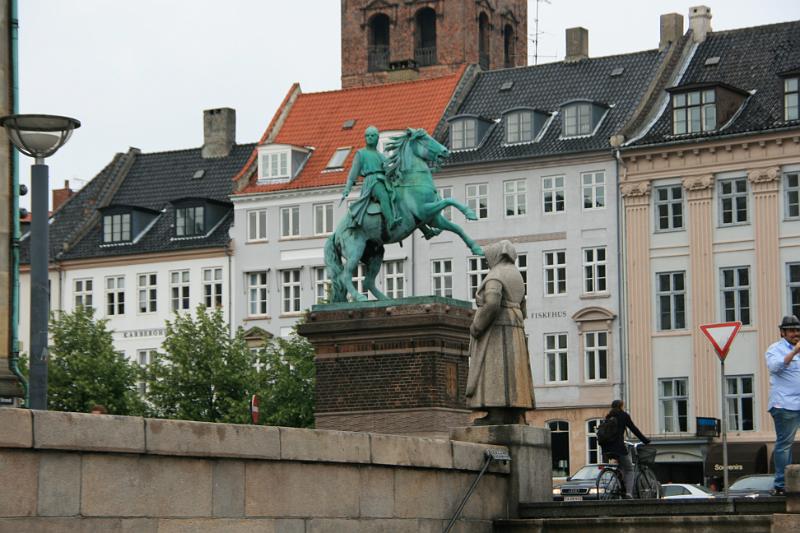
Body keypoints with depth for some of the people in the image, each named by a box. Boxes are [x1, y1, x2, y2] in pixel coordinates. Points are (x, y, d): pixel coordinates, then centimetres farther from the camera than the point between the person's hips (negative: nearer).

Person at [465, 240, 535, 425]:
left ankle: (497, 417, -19)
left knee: (493, 375, -12)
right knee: (509, 378, 5)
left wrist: (476, 328, -15)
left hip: (494, 332, -9)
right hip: (512, 334, 9)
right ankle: (513, 418, -1)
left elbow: (491, 304, -25)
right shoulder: (516, 278, 17)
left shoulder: (495, 276, -10)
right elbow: (520, 312, 18)